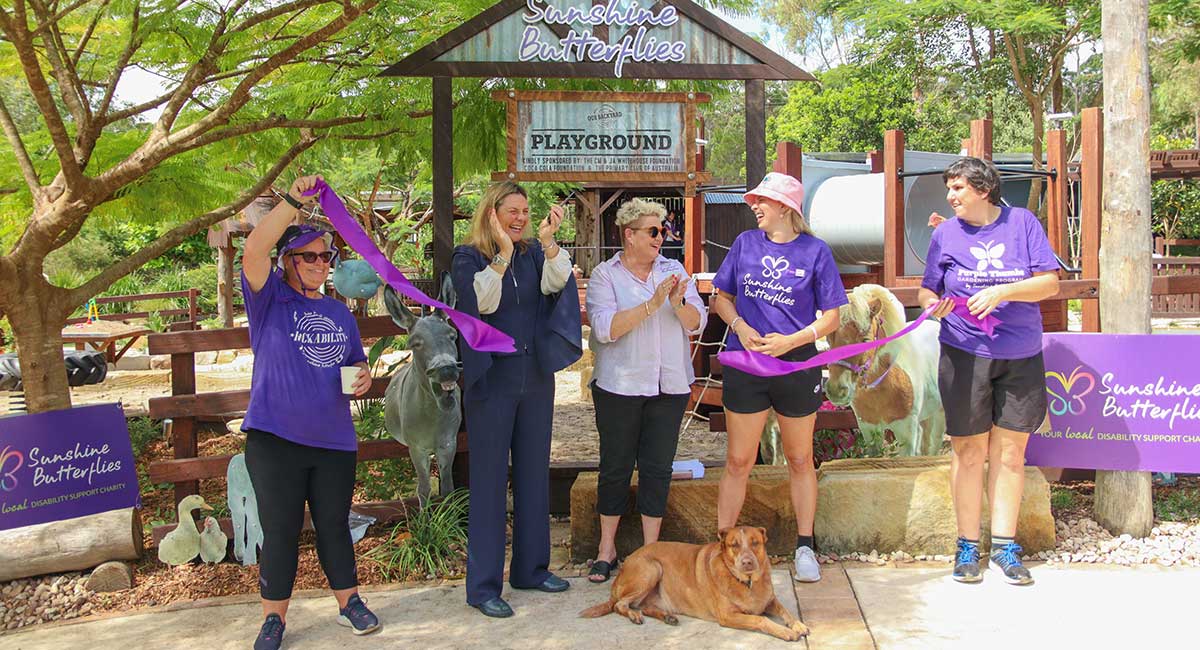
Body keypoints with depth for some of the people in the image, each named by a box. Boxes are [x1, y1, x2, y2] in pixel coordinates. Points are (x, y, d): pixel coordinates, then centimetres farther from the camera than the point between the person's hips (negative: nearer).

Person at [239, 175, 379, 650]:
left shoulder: (339, 313, 14)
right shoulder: (270, 300, -1)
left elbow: (357, 362, 25)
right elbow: (254, 250, -18)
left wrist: (363, 376, 1)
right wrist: (294, 200, -23)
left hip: (333, 438, 4)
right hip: (275, 438, -4)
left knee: (334, 525, 13)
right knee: (280, 531, 2)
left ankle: (349, 602, 27)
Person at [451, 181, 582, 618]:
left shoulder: (534, 252, 6)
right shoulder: (468, 257, -4)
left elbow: (555, 284, -13)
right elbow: (483, 301, -21)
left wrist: (548, 241, -25)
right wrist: (503, 252, -24)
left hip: (536, 377, 5)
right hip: (491, 380, -5)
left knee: (534, 473, 13)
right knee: (489, 479, -2)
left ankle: (531, 568, 27)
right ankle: (483, 586, 6)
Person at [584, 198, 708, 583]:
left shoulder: (674, 270, 9)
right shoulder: (604, 276, -1)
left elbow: (698, 322, 2)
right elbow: (605, 328, -16)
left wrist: (679, 304, -19)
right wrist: (652, 303, -22)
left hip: (670, 386, 3)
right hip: (619, 387, -3)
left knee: (658, 467, 6)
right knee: (616, 467, 6)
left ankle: (650, 548, 17)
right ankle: (607, 548, 20)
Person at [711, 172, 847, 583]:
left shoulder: (815, 251, -3)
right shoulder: (745, 243, 4)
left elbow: (831, 317, -2)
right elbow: (721, 297, 11)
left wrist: (791, 340, -16)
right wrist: (740, 326, -8)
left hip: (797, 365, -1)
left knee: (800, 461, 13)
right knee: (738, 462, 5)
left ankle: (804, 547, 25)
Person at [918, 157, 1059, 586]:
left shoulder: (1022, 223, 3)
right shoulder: (945, 234, 6)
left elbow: (1050, 283, -3)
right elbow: (926, 291, 7)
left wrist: (1001, 292, -17)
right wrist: (934, 304, -16)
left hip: (1020, 357, 0)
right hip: (965, 355, 0)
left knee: (1010, 453, 5)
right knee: (969, 452, 3)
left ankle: (1004, 546, 14)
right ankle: (967, 545, 13)